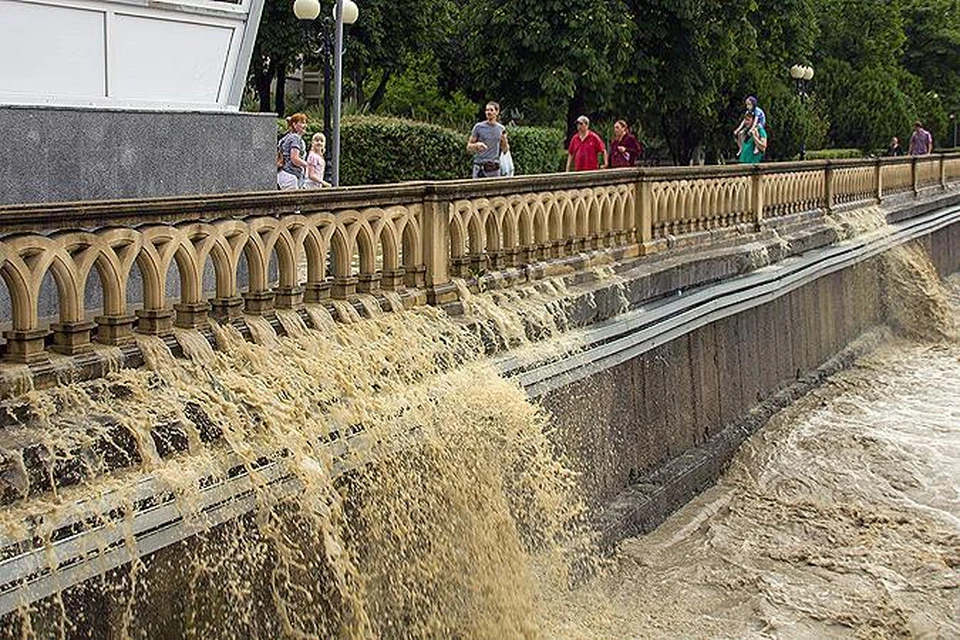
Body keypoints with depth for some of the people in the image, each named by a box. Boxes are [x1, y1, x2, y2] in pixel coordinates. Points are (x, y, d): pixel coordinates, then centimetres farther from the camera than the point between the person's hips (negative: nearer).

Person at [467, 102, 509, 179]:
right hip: (480, 166, -3)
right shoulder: (478, 127, 1)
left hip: (494, 167, 3)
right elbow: (469, 147, 3)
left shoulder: (501, 129, 10)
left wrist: (504, 140, -7)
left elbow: (505, 150, 14)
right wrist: (477, 145, -19)